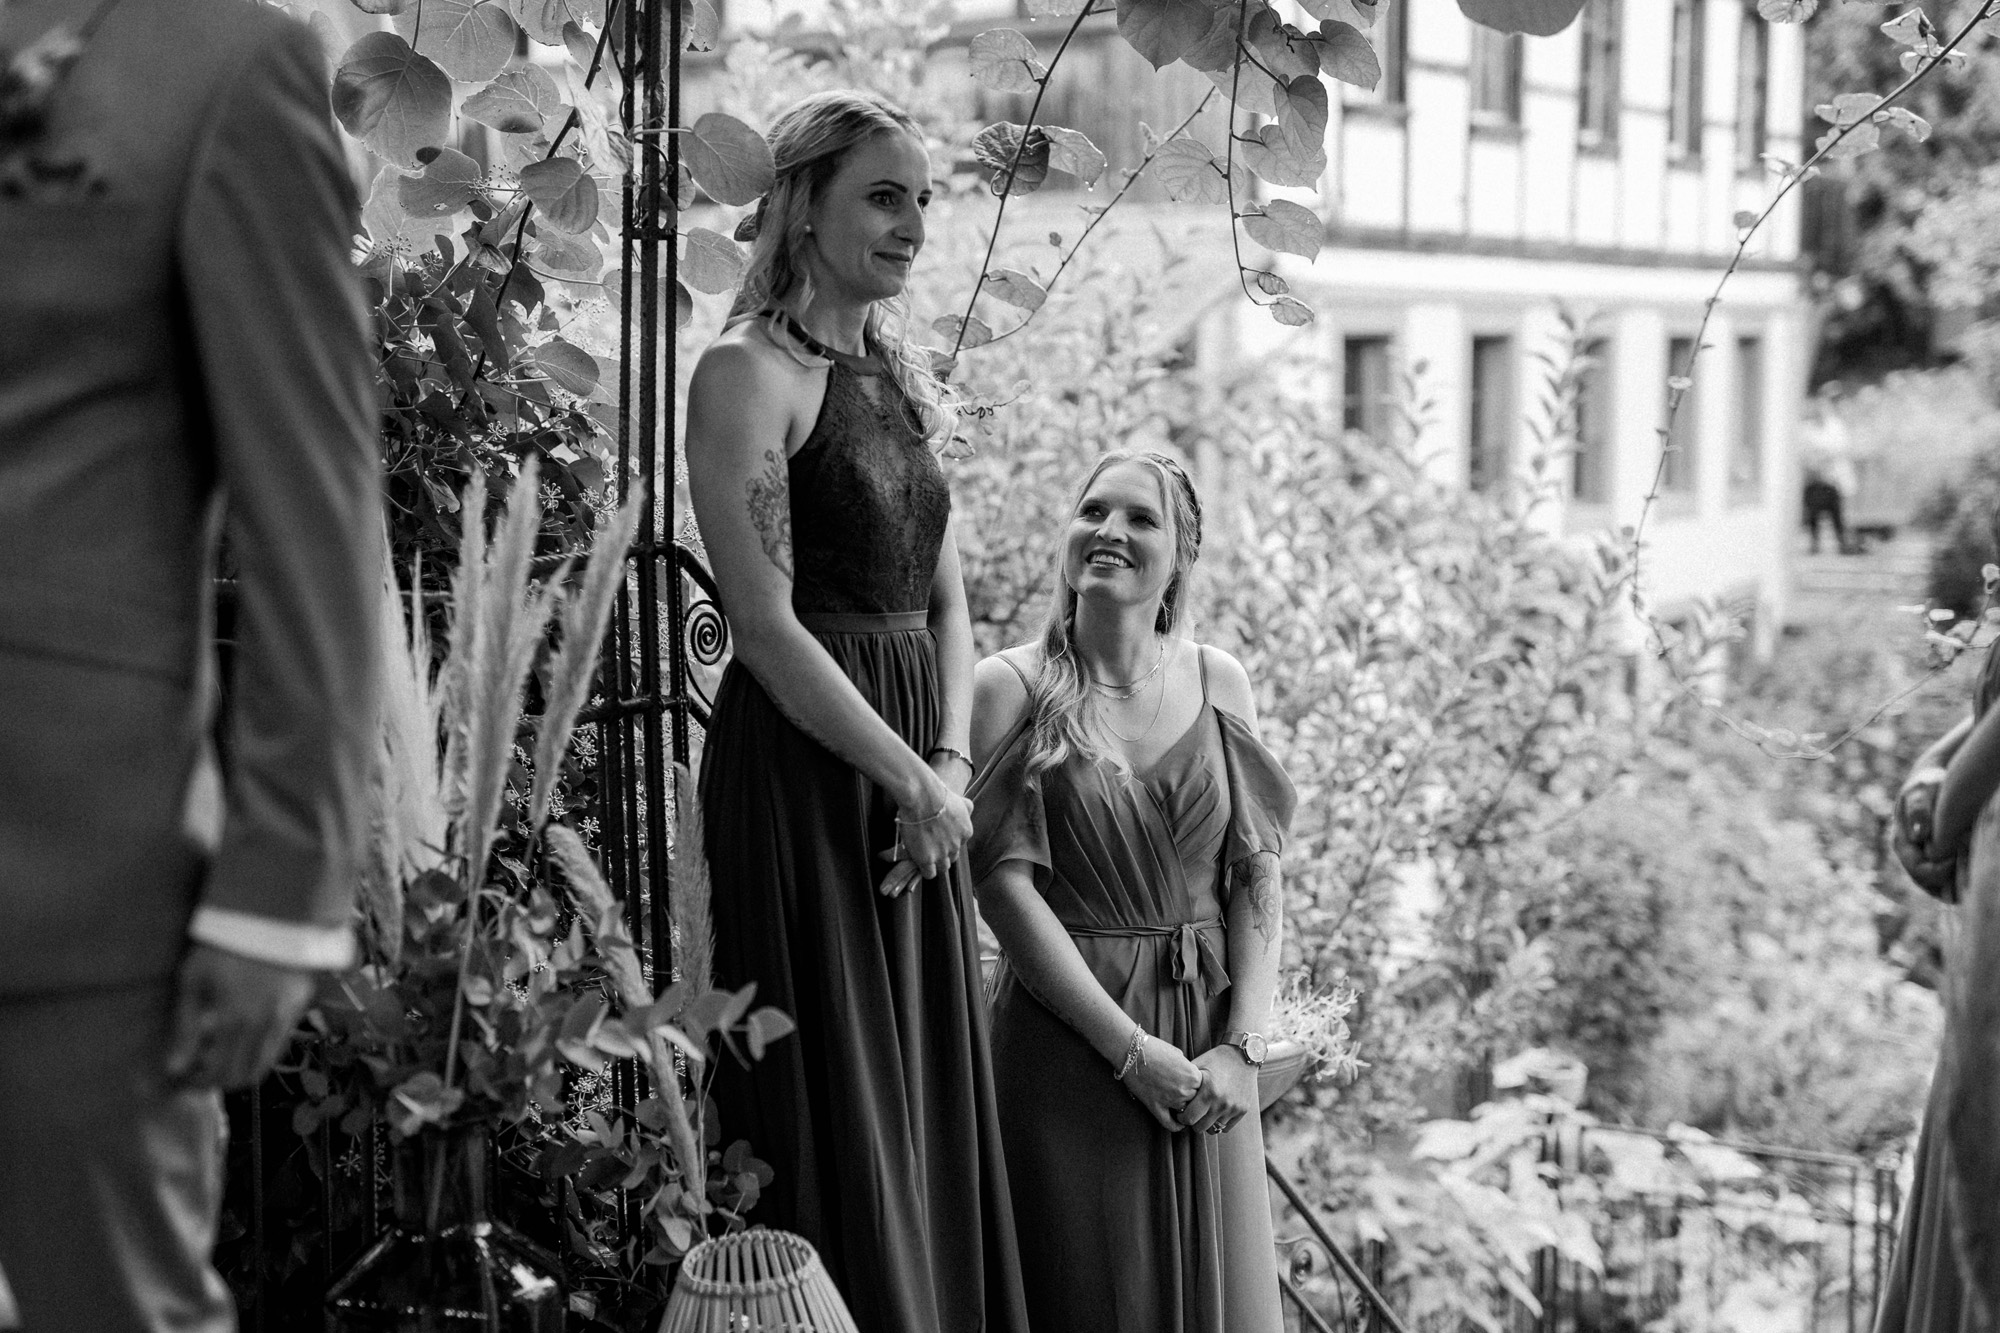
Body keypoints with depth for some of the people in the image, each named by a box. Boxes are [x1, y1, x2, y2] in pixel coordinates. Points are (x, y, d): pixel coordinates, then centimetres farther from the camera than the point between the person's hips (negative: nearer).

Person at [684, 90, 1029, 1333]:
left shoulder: (900, 379, 15)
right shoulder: (750, 371, -9)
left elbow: (949, 602, 14)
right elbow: (768, 625, -16)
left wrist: (951, 766, -2)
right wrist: (910, 778, -13)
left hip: (914, 778, 7)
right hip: (805, 768, -7)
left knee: (932, 1097, 10)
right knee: (837, 1113, -2)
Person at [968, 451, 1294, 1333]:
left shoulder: (1218, 683, 6)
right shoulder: (1013, 687, -5)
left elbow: (1258, 875, 3)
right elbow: (1006, 887, -11)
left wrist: (1243, 1045, -8)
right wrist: (1131, 1049, -15)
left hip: (1208, 1051, 3)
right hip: (1069, 1034, -3)